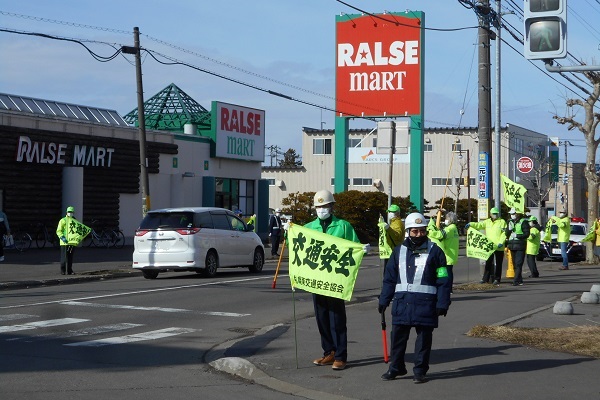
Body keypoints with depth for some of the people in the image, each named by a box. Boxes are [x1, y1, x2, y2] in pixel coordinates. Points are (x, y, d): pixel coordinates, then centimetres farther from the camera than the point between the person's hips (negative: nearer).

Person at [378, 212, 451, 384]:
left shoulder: (434, 251, 0)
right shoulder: (399, 251, 10)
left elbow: (443, 281, -1)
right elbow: (389, 278, 14)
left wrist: (442, 304, -6)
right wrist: (384, 301, 10)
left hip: (425, 304, -3)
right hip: (401, 303, 3)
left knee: (424, 338, 4)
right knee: (398, 336, 7)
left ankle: (420, 371, 13)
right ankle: (396, 368, 20)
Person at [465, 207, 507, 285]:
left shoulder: (502, 222, -1)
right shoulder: (487, 222, 13)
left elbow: (504, 233, -8)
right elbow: (479, 225, 2)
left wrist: (501, 242, -19)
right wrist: (471, 224, -15)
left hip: (499, 247, -4)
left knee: (498, 264, 2)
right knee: (488, 263, 9)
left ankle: (497, 279, 8)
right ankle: (485, 279, 14)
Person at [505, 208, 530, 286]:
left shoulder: (523, 222, -5)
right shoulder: (510, 222, 14)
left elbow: (527, 234, -10)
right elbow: (507, 234, 14)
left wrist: (517, 235, -17)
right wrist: (509, 229, -6)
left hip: (520, 246, -7)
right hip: (512, 246, 7)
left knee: (518, 264, -12)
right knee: (515, 264, 10)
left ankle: (516, 281, -16)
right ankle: (519, 280, 19)